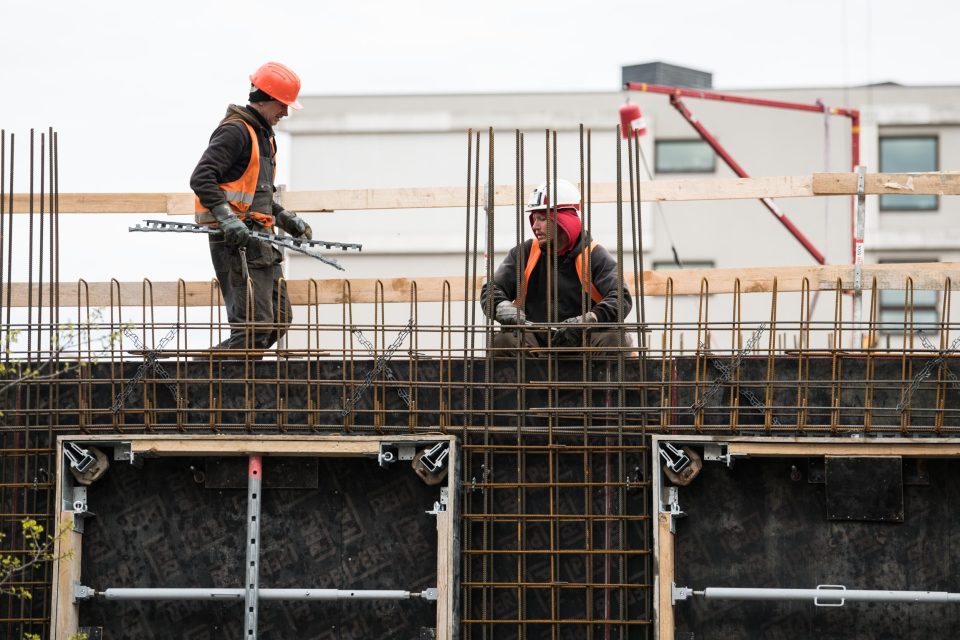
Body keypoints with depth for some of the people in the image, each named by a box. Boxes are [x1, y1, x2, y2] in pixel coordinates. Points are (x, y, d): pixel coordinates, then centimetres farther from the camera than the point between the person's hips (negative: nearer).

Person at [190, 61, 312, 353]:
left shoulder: (263, 133, 21)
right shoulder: (235, 131, -11)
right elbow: (201, 178, -22)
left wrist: (285, 219, 21)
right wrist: (227, 219, -31)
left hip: (259, 241, 10)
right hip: (236, 241, -10)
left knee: (278, 322, 11)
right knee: (255, 325, -15)